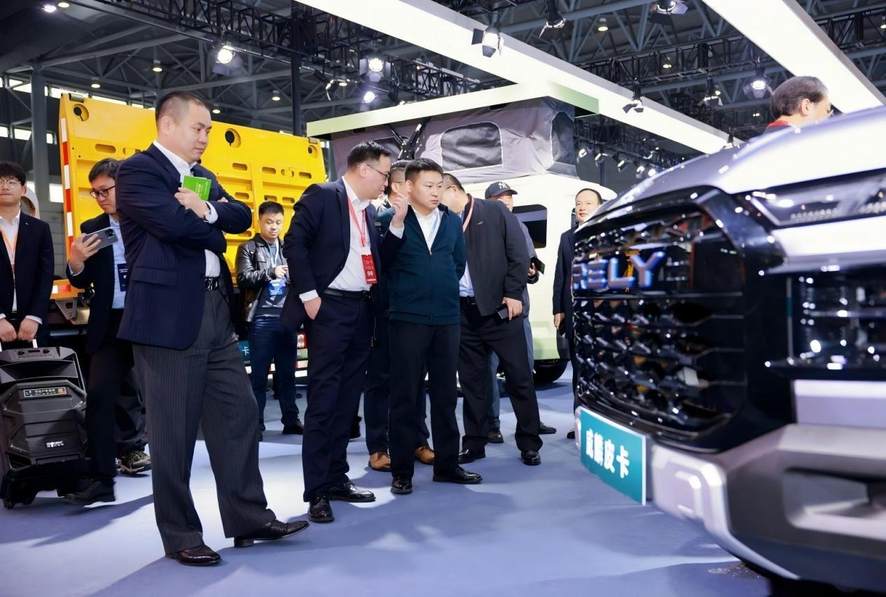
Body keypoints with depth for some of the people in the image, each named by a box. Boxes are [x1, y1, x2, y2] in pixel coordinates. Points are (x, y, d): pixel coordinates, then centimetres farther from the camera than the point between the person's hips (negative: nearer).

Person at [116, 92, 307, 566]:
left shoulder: (203, 176, 20)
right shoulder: (138, 170, -6)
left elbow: (242, 217, 8)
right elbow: (172, 222, -21)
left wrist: (207, 210, -10)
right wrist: (214, 227, -3)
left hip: (216, 311, 8)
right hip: (169, 315, -8)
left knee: (239, 415, 9)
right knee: (173, 431, 1)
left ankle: (249, 518, 18)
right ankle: (180, 536, 13)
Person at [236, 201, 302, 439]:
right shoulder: (248, 248, 4)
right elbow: (243, 278, -9)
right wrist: (270, 272, -19)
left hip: (287, 317, 4)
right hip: (261, 318, -4)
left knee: (287, 373, 10)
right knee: (259, 374, 2)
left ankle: (291, 420, 17)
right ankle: (256, 423, 8)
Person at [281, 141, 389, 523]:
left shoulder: (369, 210, 16)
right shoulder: (322, 196, -6)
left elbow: (374, 258, 16)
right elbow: (295, 243, -13)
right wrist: (308, 295, -16)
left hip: (361, 309, 8)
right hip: (329, 308, -7)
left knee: (348, 400, 10)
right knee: (322, 400, -5)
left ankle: (337, 478, 19)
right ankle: (317, 491, 0)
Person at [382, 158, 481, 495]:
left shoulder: (453, 221, 9)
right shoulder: (394, 220, -2)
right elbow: (382, 264, -12)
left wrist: (442, 291, 11)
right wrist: (396, 222, -19)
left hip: (447, 318, 4)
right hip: (408, 318, -4)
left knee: (446, 394, 10)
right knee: (405, 395, 1)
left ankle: (447, 464, 21)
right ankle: (402, 471, 9)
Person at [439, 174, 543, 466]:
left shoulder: (495, 212, 2)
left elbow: (519, 254, -3)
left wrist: (513, 294, -9)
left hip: (499, 307, -3)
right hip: (463, 312, 3)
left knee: (519, 377, 1)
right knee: (471, 380, 8)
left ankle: (529, 443, 12)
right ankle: (474, 442, 19)